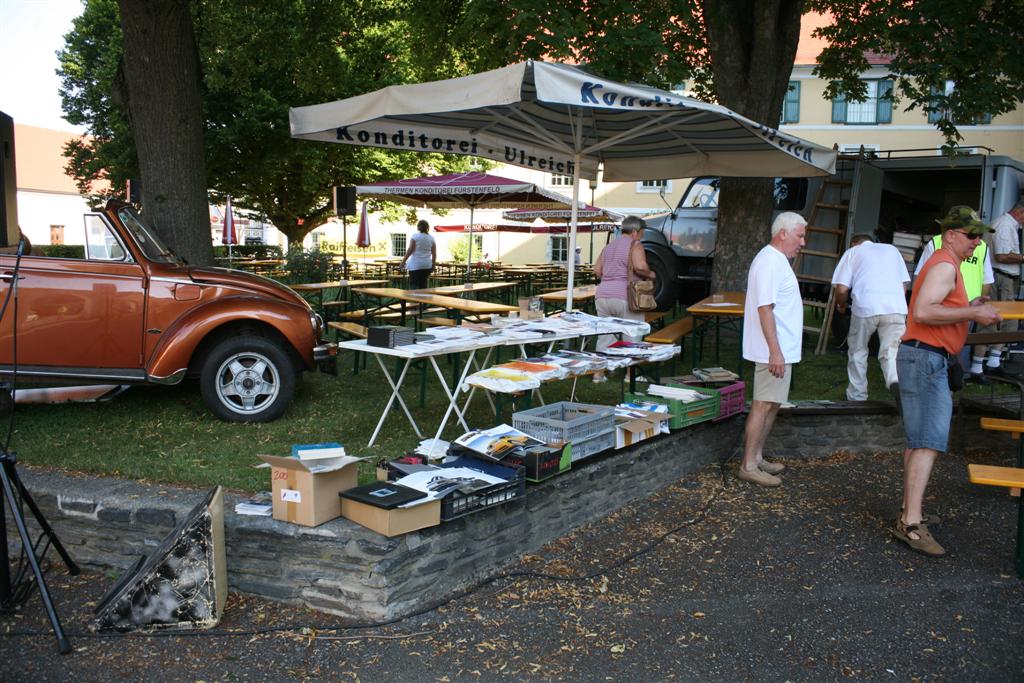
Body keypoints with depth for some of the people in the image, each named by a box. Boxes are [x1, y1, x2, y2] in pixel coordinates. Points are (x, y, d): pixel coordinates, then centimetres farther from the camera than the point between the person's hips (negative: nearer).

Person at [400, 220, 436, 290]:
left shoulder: (415, 236, -3)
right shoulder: (431, 238, 8)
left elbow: (410, 250, -10)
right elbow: (434, 254, 7)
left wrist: (403, 261, -5)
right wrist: (433, 265, 16)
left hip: (415, 265, -4)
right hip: (427, 265, 4)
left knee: (414, 286, -6)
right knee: (423, 285, 12)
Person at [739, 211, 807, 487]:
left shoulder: (776, 260, 18)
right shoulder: (771, 261, -16)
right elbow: (764, 308, -23)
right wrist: (775, 351, -25)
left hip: (780, 350, 11)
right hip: (774, 351, -11)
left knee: (771, 405, 14)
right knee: (764, 405, -6)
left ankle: (756, 458, 22)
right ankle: (748, 466, -1)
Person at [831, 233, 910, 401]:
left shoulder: (853, 252, 17)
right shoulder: (892, 249, 27)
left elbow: (842, 289, 6)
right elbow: (904, 285, 22)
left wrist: (841, 304, 26)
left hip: (866, 307, -2)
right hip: (896, 308, 2)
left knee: (858, 351, 16)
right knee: (891, 351, 5)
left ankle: (857, 397, 20)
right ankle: (896, 379, -25)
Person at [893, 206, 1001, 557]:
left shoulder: (947, 266, 22)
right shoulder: (945, 265, -11)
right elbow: (923, 311, -25)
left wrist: (970, 308, 12)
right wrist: (972, 313, -20)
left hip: (927, 360, 11)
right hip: (925, 359, -11)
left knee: (918, 441, 15)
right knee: (929, 441, -15)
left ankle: (909, 512, 23)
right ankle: (911, 523, -18)